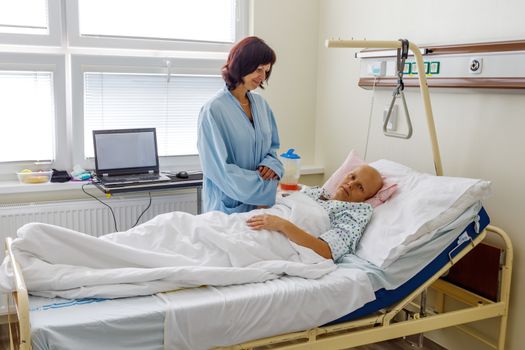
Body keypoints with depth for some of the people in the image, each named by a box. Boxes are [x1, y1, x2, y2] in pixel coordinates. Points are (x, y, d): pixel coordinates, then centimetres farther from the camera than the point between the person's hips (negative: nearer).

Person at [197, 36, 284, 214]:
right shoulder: (214, 110, -14)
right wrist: (265, 190, -18)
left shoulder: (261, 104, 6)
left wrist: (271, 164, -8)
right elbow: (219, 168, -17)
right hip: (229, 207, -5)